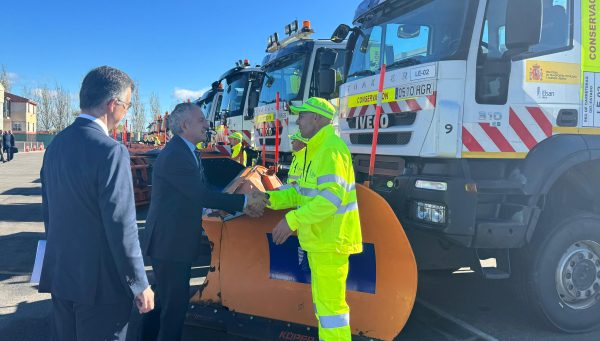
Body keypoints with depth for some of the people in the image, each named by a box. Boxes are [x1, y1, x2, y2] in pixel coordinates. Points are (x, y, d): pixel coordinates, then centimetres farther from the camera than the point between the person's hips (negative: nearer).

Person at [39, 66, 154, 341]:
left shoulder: (56, 145, 4)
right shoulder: (111, 151, -21)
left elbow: (49, 210, 12)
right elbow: (121, 227, -22)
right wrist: (140, 285, -12)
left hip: (59, 274, 8)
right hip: (100, 281, -7)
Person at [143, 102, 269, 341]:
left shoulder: (189, 152, 11)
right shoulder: (174, 155, -21)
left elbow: (204, 192, 9)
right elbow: (202, 196, -24)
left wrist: (243, 206, 0)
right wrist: (245, 201, -17)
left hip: (178, 241, 10)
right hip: (168, 243, -10)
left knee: (177, 302, 20)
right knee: (174, 305, 1)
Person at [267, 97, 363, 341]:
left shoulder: (331, 149, -17)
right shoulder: (317, 149, 17)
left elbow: (332, 197, -27)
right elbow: (303, 191, 15)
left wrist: (293, 220, -28)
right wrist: (270, 198, 3)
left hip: (330, 240, -11)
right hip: (321, 239, 11)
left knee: (330, 302, -3)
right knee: (322, 299, 20)